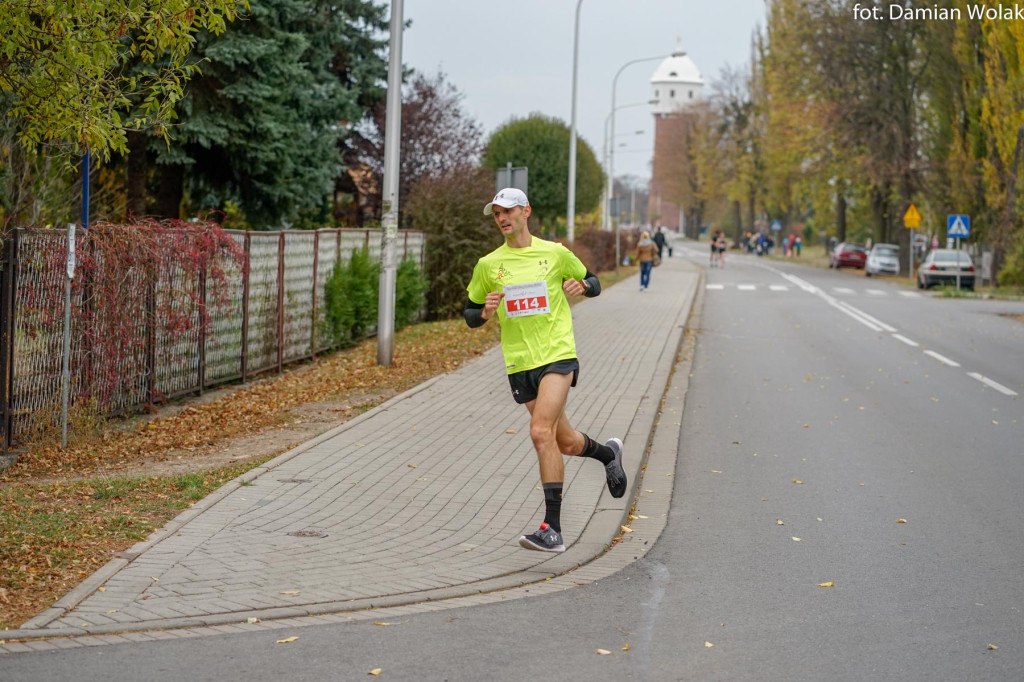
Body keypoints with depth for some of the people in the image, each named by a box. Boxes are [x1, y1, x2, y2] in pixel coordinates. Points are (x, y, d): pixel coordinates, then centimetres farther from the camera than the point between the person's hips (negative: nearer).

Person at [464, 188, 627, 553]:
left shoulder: (555, 253, 3)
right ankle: (608, 453, 47)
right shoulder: (488, 265, 7)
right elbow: (470, 314, 14)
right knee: (565, 442, 11)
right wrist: (484, 312, -9)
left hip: (558, 356, -4)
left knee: (541, 432, -22)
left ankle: (552, 529, -19)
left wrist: (581, 286, -7)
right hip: (519, 363, 4)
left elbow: (593, 283, 17)